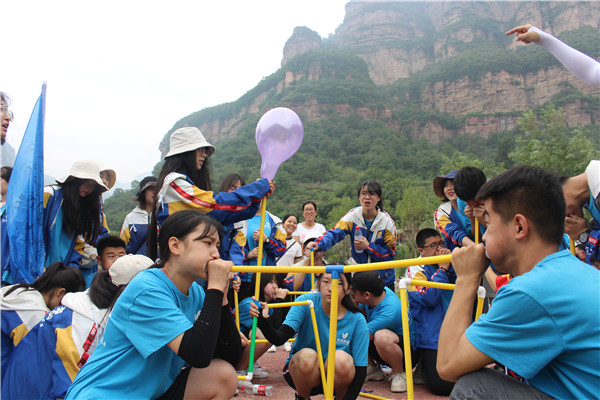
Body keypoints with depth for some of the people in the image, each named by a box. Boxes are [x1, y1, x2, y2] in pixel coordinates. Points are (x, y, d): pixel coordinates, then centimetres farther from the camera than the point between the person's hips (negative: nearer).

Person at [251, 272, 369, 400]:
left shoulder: (357, 321, -16)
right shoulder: (307, 302, -18)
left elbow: (360, 370, -13)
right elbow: (278, 339, -28)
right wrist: (263, 320, -48)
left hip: (336, 379, 0)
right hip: (302, 375, 0)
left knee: (341, 358, -31)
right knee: (306, 355, -32)